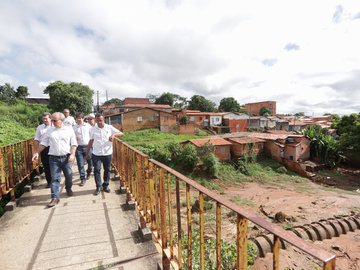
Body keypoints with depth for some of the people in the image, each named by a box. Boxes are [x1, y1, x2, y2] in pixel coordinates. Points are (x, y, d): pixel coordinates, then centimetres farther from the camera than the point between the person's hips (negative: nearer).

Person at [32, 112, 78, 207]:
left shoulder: (69, 130, 0)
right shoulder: (49, 131, 6)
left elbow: (73, 143, -2)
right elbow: (43, 143, 11)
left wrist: (72, 154, -11)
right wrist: (37, 152, 3)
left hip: (66, 157, -1)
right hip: (53, 158, 1)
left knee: (69, 175, 12)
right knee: (54, 178, 1)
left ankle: (68, 188, 39)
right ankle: (55, 198, 6)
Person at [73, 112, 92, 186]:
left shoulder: (88, 126, 1)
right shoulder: (74, 127, 4)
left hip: (88, 146, -1)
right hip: (79, 147, 1)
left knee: (90, 162, 8)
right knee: (80, 164, 1)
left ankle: (88, 172, 38)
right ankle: (83, 178, 13)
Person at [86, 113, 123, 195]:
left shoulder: (109, 127, -4)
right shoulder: (93, 129, 0)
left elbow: (121, 133, -6)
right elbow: (91, 141, 9)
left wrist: (114, 134, -25)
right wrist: (87, 152, 11)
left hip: (107, 153, 0)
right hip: (96, 154, 0)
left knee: (107, 170, 10)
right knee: (96, 170, 0)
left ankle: (105, 185, 27)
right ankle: (98, 187, 15)